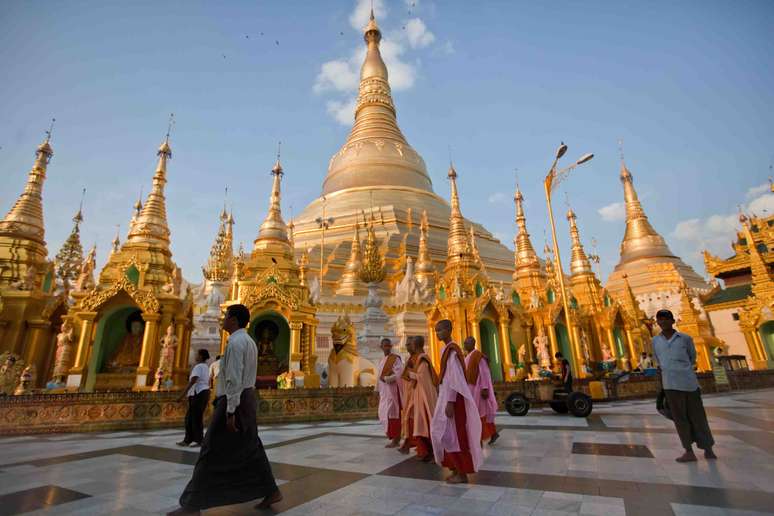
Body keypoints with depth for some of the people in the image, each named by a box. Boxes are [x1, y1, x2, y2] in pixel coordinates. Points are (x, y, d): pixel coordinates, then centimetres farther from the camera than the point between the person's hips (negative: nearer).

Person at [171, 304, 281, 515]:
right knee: (249, 449, 14)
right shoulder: (248, 341, 14)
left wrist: (230, 411, -21)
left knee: (212, 452, 2)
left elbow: (234, 379, -21)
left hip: (234, 400, -10)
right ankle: (271, 491, 18)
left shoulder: (235, 341, -16)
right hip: (246, 398, 10)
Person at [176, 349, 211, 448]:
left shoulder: (198, 366, -13)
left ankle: (199, 441, 5)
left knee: (196, 418, -2)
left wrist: (182, 394, -22)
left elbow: (192, 382, -22)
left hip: (198, 394, -10)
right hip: (204, 392, 10)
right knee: (190, 417, 14)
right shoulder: (206, 367, 16)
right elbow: (208, 383, 20)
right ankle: (187, 440, 17)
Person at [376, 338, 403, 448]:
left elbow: (399, 375, -19)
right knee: (384, 413, 11)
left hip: (392, 389, -8)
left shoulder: (395, 359, -9)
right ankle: (395, 437, 23)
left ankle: (395, 440, 2)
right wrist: (378, 390, 14)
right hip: (384, 391, 8)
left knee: (392, 413, -6)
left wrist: (385, 379, -16)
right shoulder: (383, 360, 15)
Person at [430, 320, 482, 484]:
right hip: (446, 395, 10)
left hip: (453, 397, -10)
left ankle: (462, 473, 11)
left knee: (453, 433, -1)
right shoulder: (446, 350, 12)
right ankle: (457, 469, 25)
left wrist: (450, 402, -22)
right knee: (447, 432, 14)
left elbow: (454, 378, -21)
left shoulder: (452, 350, -17)